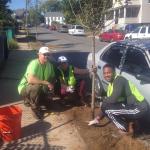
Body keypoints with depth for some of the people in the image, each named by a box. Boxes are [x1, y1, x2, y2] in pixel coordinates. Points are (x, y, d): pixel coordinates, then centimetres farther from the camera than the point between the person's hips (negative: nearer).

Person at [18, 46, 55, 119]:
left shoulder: (49, 65, -4)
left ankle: (30, 100, 16)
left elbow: (52, 78, 10)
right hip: (25, 87, -7)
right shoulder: (34, 63, -27)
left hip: (39, 88, 8)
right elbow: (30, 80, -40)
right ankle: (35, 108, -10)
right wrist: (46, 82, -36)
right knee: (37, 87, -35)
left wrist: (51, 85, -12)